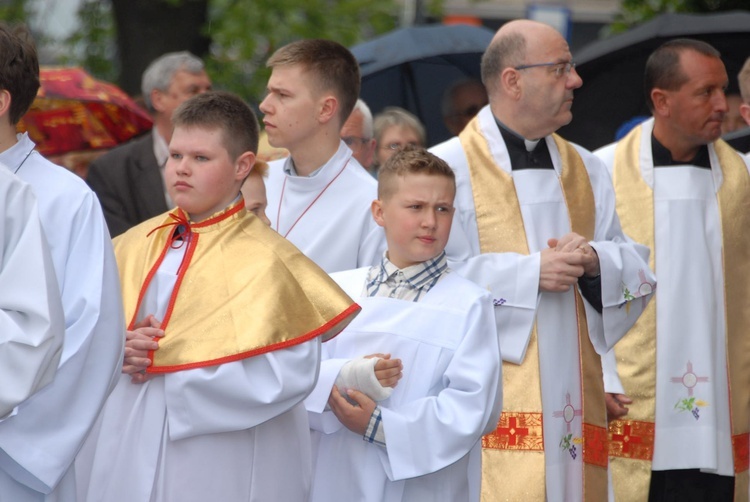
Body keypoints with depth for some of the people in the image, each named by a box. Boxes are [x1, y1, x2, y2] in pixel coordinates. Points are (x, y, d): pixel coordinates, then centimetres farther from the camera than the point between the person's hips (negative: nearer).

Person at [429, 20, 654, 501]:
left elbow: (635, 269, 15)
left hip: (574, 400, 6)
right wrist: (530, 272, -15)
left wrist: (597, 261, -8)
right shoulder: (449, 167, -3)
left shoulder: (587, 171, 17)